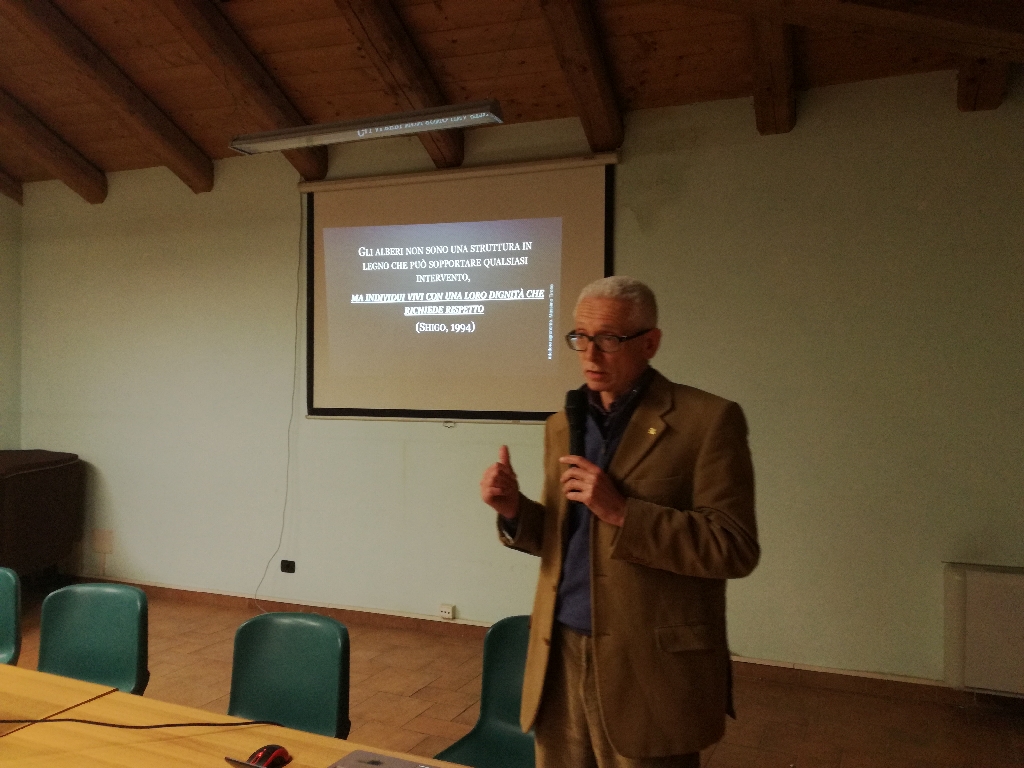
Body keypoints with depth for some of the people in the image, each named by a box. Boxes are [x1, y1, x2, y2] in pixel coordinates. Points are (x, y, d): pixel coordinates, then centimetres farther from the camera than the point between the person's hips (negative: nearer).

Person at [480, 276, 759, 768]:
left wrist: (621, 511, -22)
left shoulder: (707, 420, -9)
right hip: (560, 658, 5)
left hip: (649, 669, -5)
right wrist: (514, 509, -5)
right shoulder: (562, 425, 10)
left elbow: (736, 549, -13)